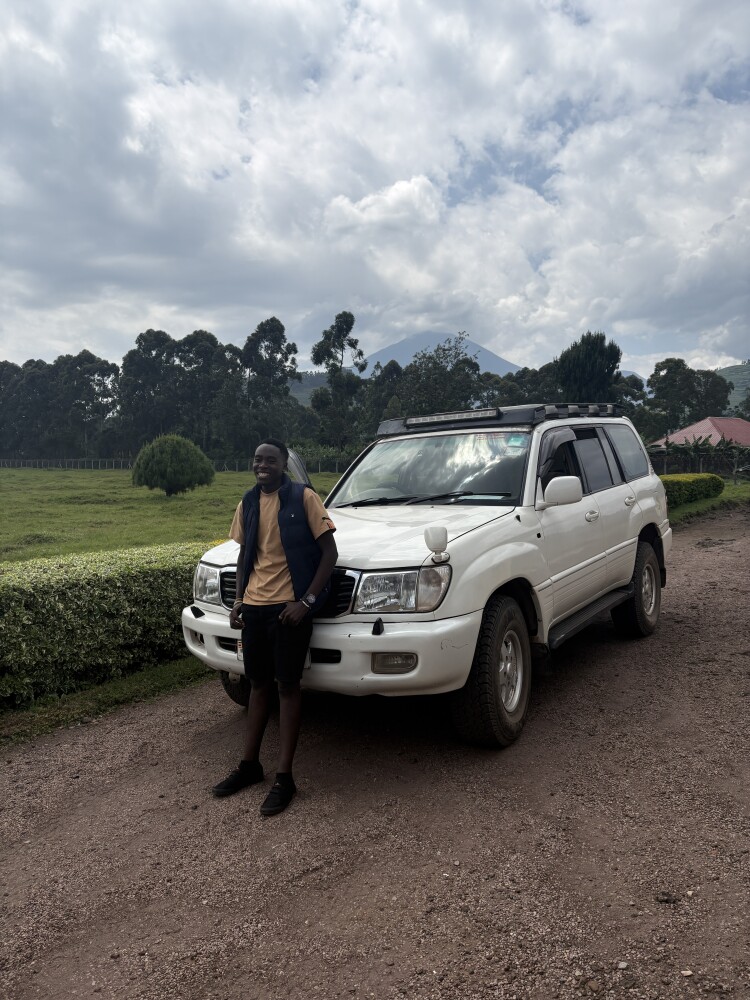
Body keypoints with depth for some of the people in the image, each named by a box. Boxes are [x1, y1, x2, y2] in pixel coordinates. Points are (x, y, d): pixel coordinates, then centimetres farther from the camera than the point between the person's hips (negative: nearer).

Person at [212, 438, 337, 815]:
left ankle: (284, 777, 12)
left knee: (288, 685, 2)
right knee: (258, 683, 16)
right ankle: (250, 764, 29)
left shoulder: (304, 498, -9)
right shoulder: (247, 504, 9)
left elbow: (329, 552, -9)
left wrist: (307, 601, -16)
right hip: (254, 606, 6)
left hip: (289, 606, -6)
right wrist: (238, 599, 7)